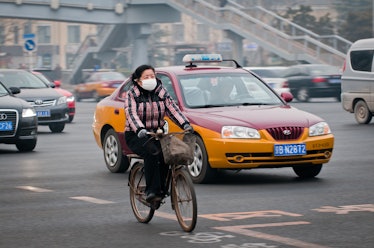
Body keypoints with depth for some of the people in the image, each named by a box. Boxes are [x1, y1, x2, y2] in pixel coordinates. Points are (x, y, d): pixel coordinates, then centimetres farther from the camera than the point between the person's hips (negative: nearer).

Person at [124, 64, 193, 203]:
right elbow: (131, 114, -19)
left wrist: (185, 124, -20)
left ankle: (161, 189, -16)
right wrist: (140, 129, -38)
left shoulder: (162, 92, 9)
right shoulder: (132, 94, -3)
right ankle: (151, 191, -32)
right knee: (152, 152, -33)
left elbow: (173, 109, -2)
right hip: (136, 136, -4)